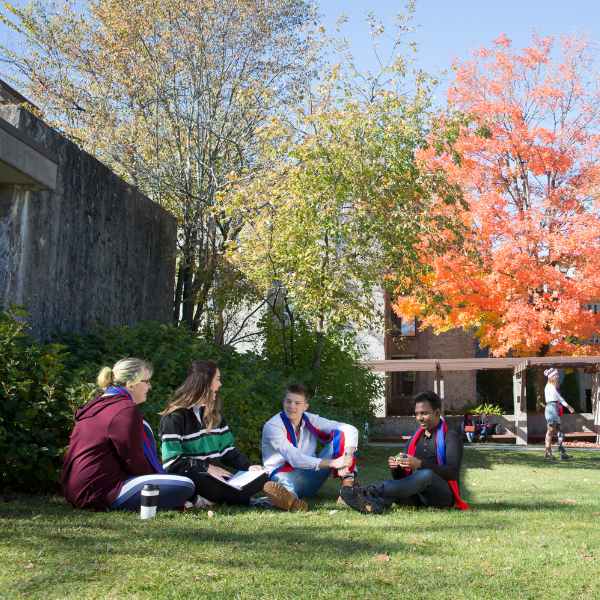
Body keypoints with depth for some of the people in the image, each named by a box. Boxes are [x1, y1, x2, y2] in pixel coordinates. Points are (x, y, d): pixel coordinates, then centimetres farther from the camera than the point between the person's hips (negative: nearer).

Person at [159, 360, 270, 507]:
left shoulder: (214, 413, 19)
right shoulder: (175, 417, -6)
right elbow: (171, 462, -14)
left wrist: (248, 466, 2)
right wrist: (207, 468, -14)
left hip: (215, 476, 7)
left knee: (263, 477, -13)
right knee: (194, 478, -43)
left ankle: (208, 500, -25)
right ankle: (246, 501, -31)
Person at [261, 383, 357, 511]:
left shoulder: (311, 420, 0)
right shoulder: (272, 426, -14)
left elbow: (351, 430, -7)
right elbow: (294, 458, -27)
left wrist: (346, 457, -27)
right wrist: (333, 463, -34)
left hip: (312, 478, 5)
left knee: (340, 434, -10)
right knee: (282, 479, -42)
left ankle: (348, 484, -28)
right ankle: (290, 498, -77)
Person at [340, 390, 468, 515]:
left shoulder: (451, 437, 5)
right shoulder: (414, 440, 23)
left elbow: (453, 472, -12)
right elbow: (401, 478, 20)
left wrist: (420, 464, -23)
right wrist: (395, 468, -6)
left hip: (442, 495, -5)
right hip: (417, 496, 5)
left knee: (426, 475, -37)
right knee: (388, 483, -25)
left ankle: (372, 491, -47)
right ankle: (375, 504, -61)